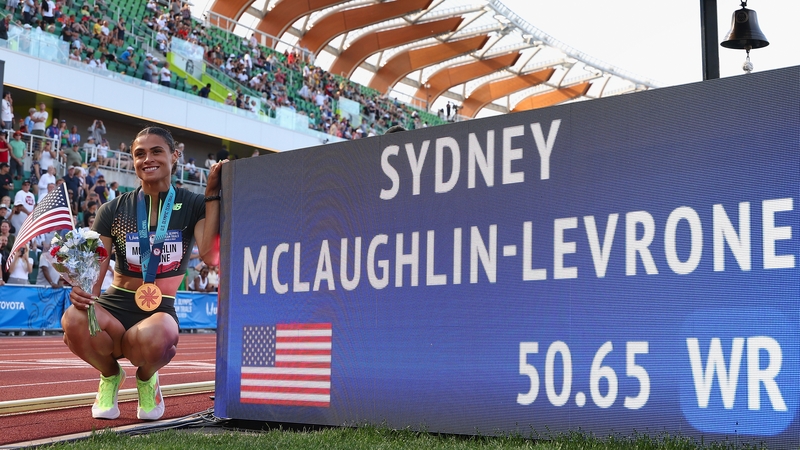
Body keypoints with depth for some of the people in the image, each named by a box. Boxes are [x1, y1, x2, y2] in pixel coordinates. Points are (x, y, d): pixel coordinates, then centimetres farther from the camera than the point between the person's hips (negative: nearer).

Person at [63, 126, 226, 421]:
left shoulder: (191, 206, 2)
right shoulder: (114, 210, 5)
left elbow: (210, 254, -17)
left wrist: (212, 195, -14)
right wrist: (81, 291, -25)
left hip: (160, 310, -1)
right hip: (114, 305, 2)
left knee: (153, 336, -40)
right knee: (73, 319, -34)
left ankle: (146, 378, 2)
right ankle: (110, 375, 2)